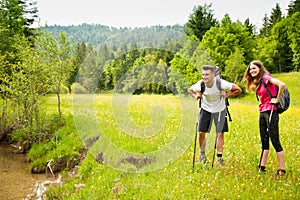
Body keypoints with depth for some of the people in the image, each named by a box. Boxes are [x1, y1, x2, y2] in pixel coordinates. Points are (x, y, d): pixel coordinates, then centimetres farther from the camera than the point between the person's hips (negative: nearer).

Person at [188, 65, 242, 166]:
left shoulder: (221, 83, -27)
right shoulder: (200, 85, -21)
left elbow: (238, 90, -15)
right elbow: (190, 90, 3)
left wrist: (226, 95, -22)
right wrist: (196, 96, -14)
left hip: (219, 110, -1)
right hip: (206, 109, 2)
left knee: (220, 134, -2)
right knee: (201, 133, -2)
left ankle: (219, 157, 8)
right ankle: (202, 154, 19)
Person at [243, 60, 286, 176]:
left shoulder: (266, 78, -11)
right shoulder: (256, 82, 15)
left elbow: (282, 85, -25)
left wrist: (277, 99, -16)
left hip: (271, 112, -9)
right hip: (262, 112, 9)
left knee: (275, 141, -7)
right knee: (264, 141, 12)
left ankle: (282, 170, -2)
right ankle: (262, 167, 19)